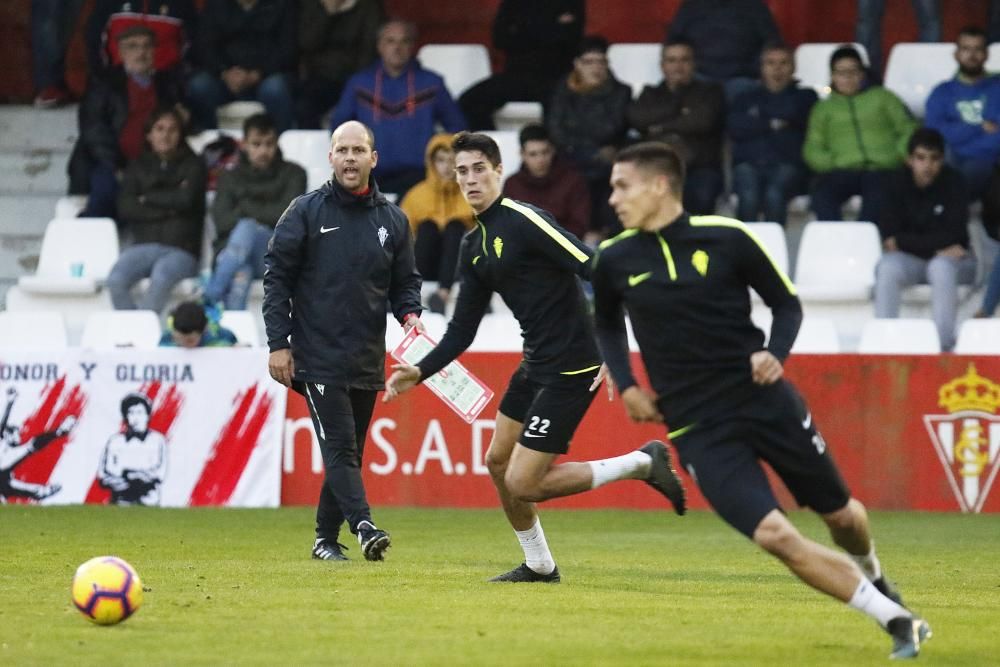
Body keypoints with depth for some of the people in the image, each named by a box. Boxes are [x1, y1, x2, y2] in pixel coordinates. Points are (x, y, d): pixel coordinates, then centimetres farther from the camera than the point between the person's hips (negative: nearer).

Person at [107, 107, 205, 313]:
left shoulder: (193, 165, 14)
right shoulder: (138, 167, 19)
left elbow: (186, 200, -5)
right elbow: (125, 208, 4)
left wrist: (147, 199, 5)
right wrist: (169, 208, -2)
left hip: (182, 251, -2)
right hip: (144, 245, 2)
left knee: (161, 277, -38)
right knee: (116, 279, -30)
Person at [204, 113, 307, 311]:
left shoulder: (292, 174, 15)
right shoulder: (230, 178, 19)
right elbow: (222, 221, 3)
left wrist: (246, 209, 1)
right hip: (231, 251, 1)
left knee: (245, 229, -36)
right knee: (239, 276, -38)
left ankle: (210, 297, -44)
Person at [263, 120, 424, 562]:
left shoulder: (392, 220, 11)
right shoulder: (305, 212, 0)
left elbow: (405, 282, 18)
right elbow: (276, 277, 0)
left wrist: (410, 314, -5)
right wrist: (278, 343, -7)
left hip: (367, 361, 4)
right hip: (317, 356, -4)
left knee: (349, 453, 8)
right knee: (339, 448, -14)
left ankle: (326, 536, 18)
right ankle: (364, 526, -25)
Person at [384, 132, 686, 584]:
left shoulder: (524, 220, -16)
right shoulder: (474, 246, 12)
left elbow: (594, 270, -22)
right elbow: (462, 330, 17)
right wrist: (419, 372, 4)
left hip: (570, 368, -9)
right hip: (536, 363, 9)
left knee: (523, 484, -10)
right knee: (499, 462, 16)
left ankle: (641, 464, 2)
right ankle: (539, 565, 32)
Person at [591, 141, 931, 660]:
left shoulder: (726, 238, -7)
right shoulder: (614, 261, 0)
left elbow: (787, 304, 4)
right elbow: (606, 324, 21)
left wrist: (775, 353, -14)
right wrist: (626, 387, 8)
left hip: (765, 400, 0)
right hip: (698, 428, 0)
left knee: (840, 516, 12)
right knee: (773, 535, -18)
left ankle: (870, 573, 50)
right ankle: (898, 621, -9)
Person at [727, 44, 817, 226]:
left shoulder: (804, 96, 22)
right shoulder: (746, 99, 26)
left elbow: (792, 112, -2)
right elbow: (734, 127, 6)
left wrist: (759, 114, 12)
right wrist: (771, 124, 1)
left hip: (787, 165, -1)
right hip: (749, 164, 1)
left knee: (774, 194, -36)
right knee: (749, 196, -34)